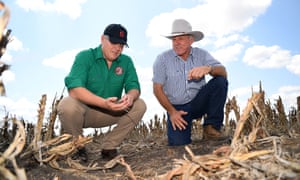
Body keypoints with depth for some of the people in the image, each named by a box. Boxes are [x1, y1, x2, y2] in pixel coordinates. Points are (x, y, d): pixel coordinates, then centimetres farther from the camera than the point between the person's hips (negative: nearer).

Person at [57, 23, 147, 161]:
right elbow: (74, 89, -26)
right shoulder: (85, 56, -13)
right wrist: (104, 103, -40)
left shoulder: (126, 61, 1)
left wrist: (130, 96, -33)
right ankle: (77, 148, -5)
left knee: (139, 106, -16)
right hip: (83, 110, -3)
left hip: (110, 112, 4)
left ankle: (109, 147, -3)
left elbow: (134, 87, -6)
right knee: (67, 106, -35)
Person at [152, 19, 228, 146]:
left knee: (220, 81, -21)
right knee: (178, 144, -21)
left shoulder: (201, 54, 0)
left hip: (198, 103, 2)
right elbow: (157, 88, -6)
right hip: (176, 108, -2)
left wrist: (208, 68, -36)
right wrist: (172, 111, -13)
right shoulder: (162, 59, -6)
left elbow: (223, 72, -13)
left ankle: (211, 127, -13)